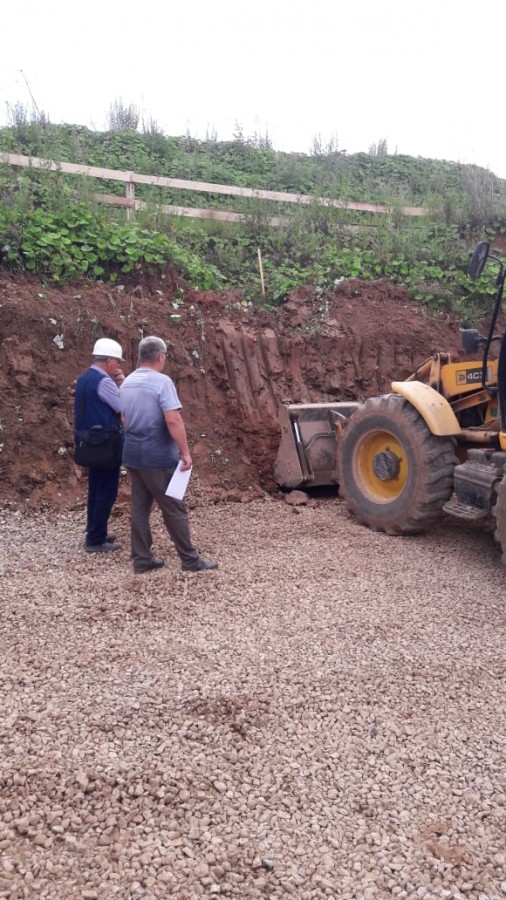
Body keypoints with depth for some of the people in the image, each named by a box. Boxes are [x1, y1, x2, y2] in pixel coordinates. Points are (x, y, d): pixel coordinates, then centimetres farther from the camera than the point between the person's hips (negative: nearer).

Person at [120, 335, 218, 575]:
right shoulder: (162, 381, -16)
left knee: (139, 508, 11)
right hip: (158, 456, -8)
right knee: (174, 508, 1)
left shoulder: (127, 383, 10)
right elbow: (173, 421, -23)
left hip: (133, 453, 8)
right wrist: (185, 452, -17)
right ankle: (190, 560, 10)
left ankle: (141, 560, 16)